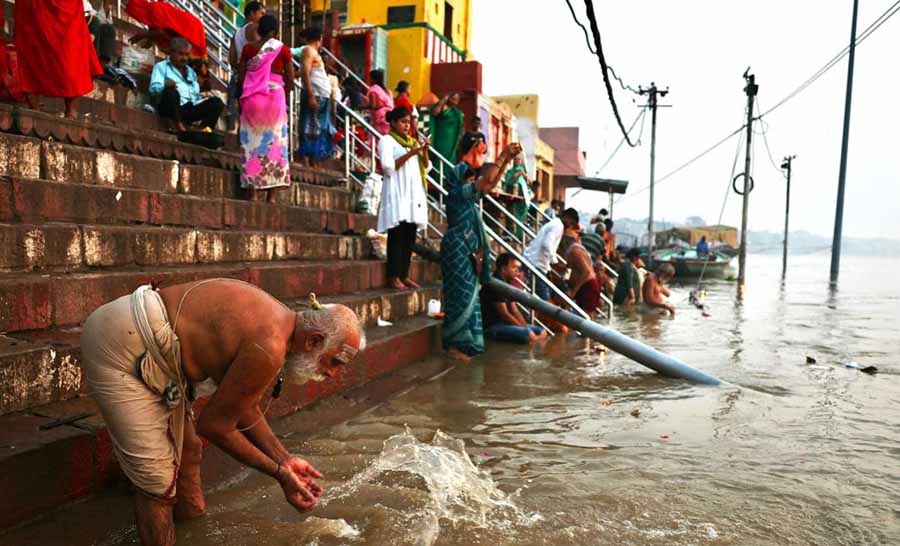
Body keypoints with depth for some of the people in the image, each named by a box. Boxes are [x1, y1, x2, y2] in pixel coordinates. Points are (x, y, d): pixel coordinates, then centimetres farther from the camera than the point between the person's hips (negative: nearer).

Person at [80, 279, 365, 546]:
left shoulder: (277, 321, 2)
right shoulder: (269, 349, -27)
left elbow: (244, 408, 12)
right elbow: (213, 424, -15)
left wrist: (285, 459, 9)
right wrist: (278, 473, -6)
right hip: (118, 349, -10)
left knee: (187, 451, 21)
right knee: (158, 480, -6)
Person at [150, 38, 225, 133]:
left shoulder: (190, 71, 32)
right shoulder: (161, 66, 14)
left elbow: (196, 95, 27)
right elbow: (154, 88, -3)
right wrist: (165, 86, -27)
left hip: (190, 108, 5)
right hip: (169, 108, -5)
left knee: (216, 102, -18)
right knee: (171, 92, -38)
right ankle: (179, 126, -31)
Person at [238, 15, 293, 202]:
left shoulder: (248, 48, 6)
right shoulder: (283, 49, 3)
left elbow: (240, 76, 4)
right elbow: (290, 79, 1)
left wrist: (243, 97, 15)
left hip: (251, 97, 1)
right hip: (275, 95, -1)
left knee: (252, 139, 5)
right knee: (274, 140, 2)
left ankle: (254, 189, 0)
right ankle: (271, 193, -1)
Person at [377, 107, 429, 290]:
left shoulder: (412, 141, 21)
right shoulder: (387, 140, 1)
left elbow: (425, 167, 18)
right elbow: (388, 167, -12)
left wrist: (424, 152, 0)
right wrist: (410, 154, -16)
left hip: (414, 193, 7)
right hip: (397, 193, -6)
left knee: (410, 236, 3)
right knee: (397, 235, -9)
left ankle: (404, 275, 8)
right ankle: (394, 277, -6)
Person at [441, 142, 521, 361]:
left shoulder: (468, 195, 14)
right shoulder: (457, 193, -11)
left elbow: (491, 184, 18)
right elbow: (487, 180, -18)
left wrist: (508, 159, 11)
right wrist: (503, 155, -12)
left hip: (468, 252, 10)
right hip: (457, 250, -10)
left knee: (468, 296, 11)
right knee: (461, 296, -6)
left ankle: (461, 343, 19)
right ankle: (454, 345, 0)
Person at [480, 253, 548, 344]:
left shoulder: (507, 285, 13)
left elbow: (515, 310, 12)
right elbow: (504, 314, -18)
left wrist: (525, 326, -3)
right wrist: (525, 328, -12)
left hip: (505, 323, 10)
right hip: (492, 327, -10)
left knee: (542, 332, 6)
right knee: (529, 335, -28)